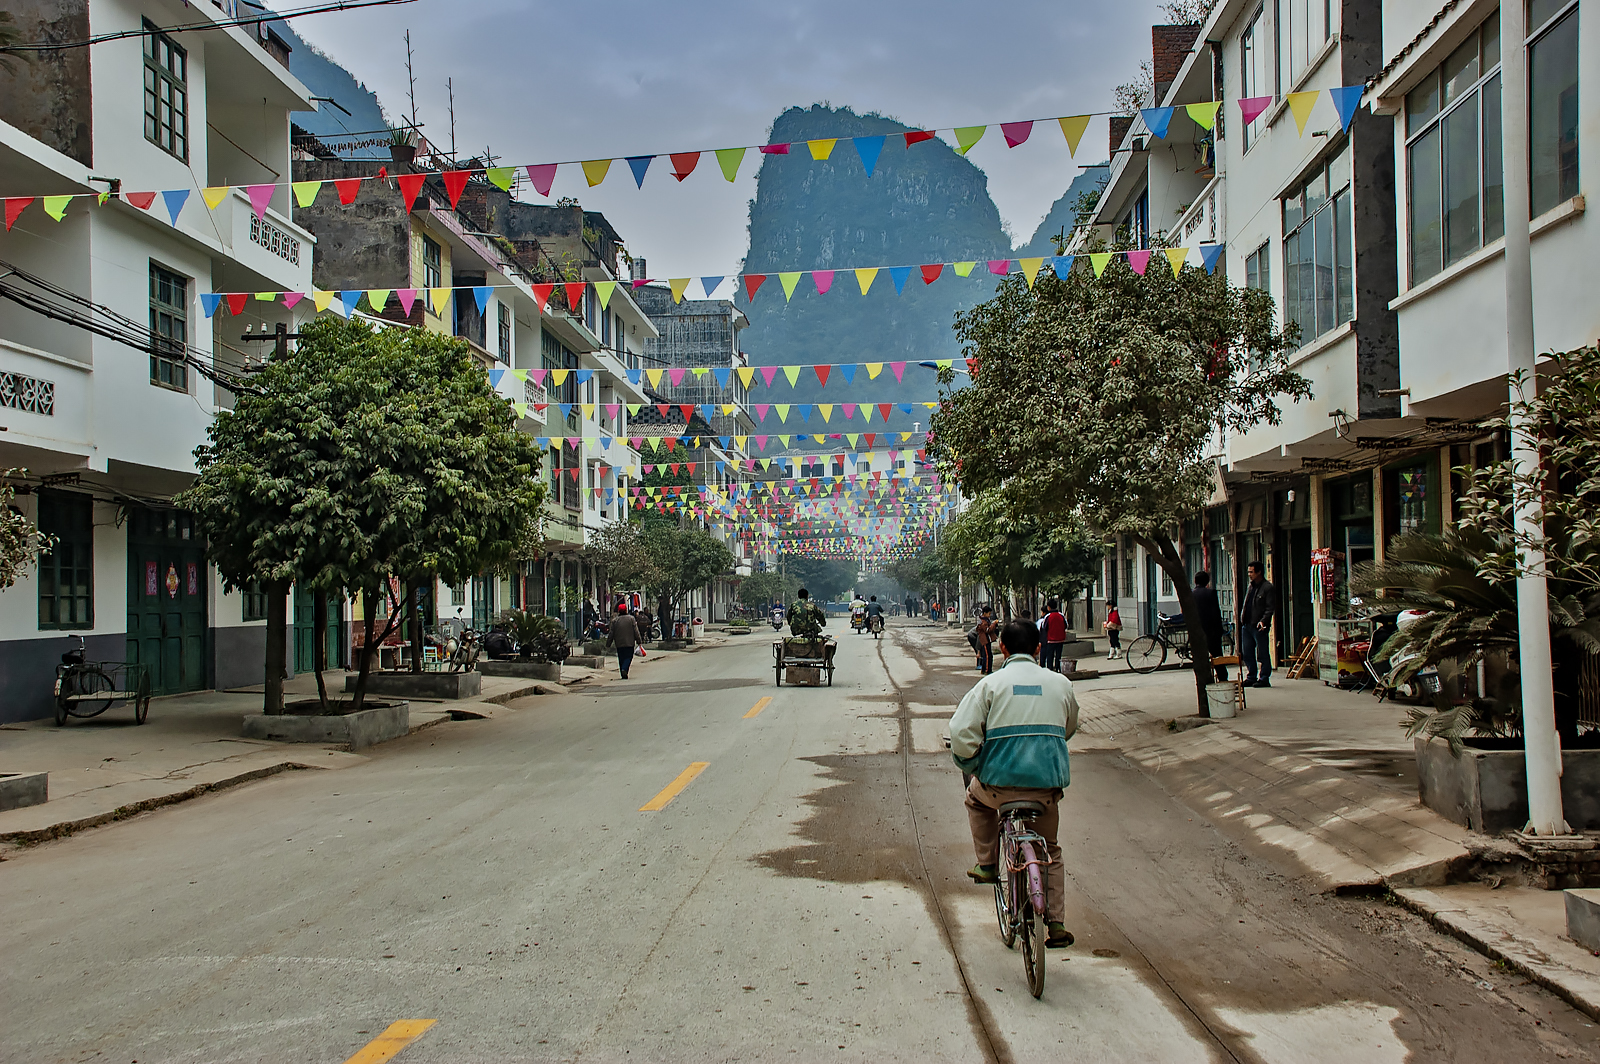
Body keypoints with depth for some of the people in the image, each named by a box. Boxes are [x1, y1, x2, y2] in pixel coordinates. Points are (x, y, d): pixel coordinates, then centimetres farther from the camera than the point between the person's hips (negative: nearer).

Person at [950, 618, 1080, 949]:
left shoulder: (991, 683, -2)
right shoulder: (1060, 683, 7)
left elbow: (961, 734, -11)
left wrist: (971, 767, 6)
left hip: (1000, 782, -2)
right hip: (1048, 784, 2)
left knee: (976, 798, 34)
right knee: (1050, 851, 24)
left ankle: (988, 865, 31)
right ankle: (1056, 924, 20)